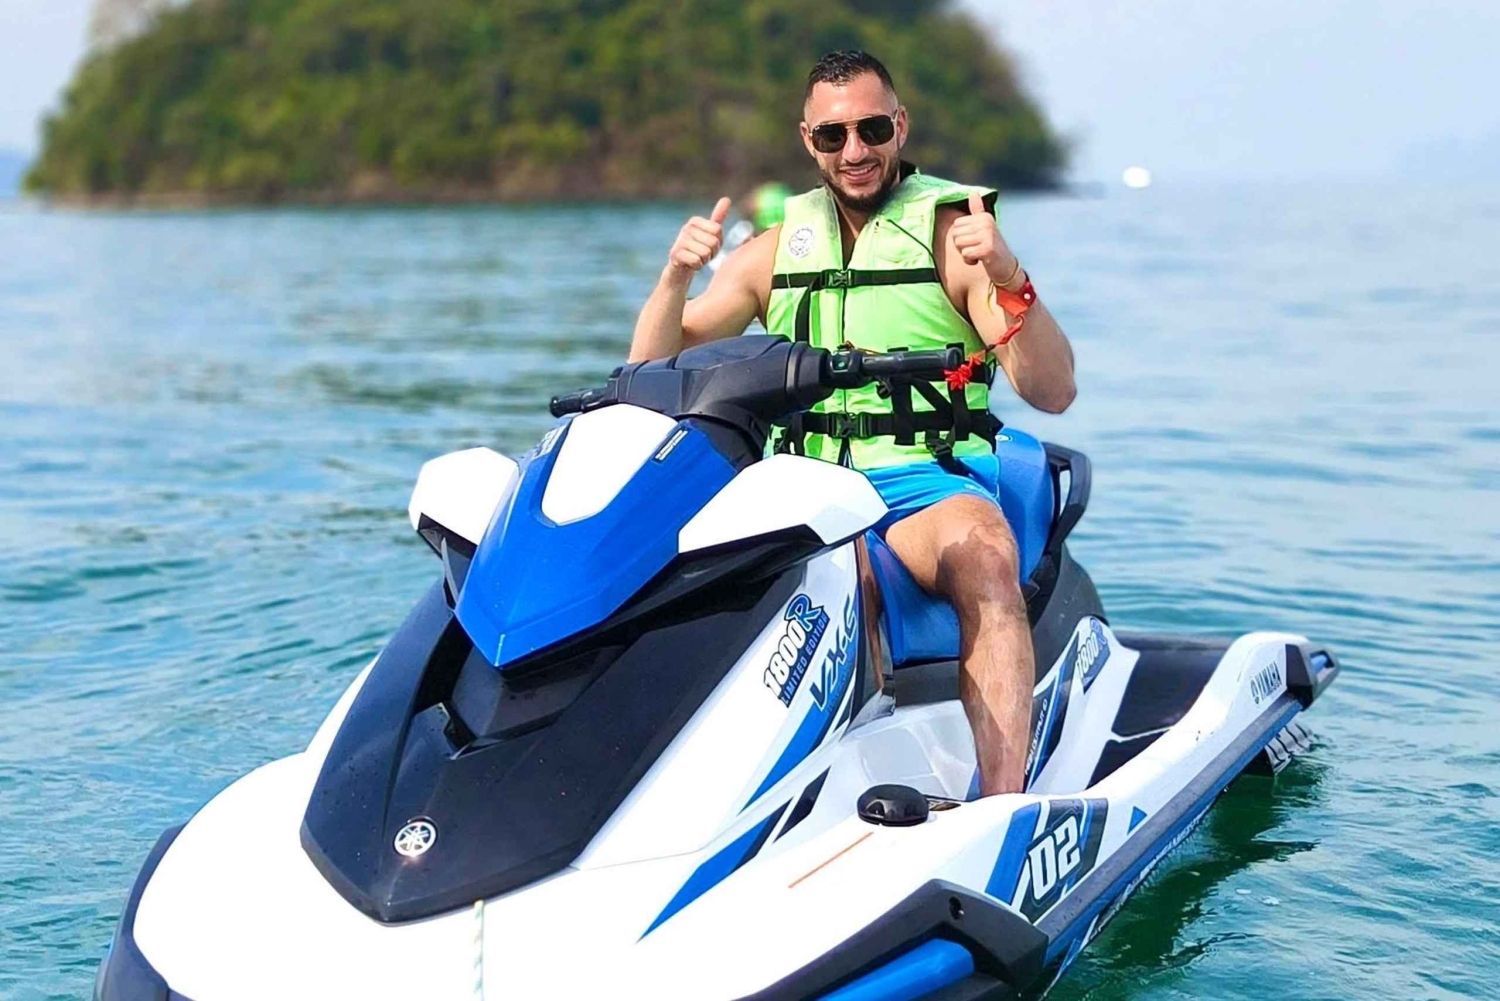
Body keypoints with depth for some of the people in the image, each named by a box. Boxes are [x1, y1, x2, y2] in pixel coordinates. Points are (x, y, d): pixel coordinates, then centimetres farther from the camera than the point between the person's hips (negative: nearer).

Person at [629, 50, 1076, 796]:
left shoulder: (952, 231, 3)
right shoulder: (780, 247, 15)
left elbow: (1052, 393, -7)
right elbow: (651, 367, 13)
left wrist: (1009, 281, -24)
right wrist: (677, 274, -7)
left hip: (928, 481, -3)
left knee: (985, 563, -35)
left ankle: (1002, 809, -42)